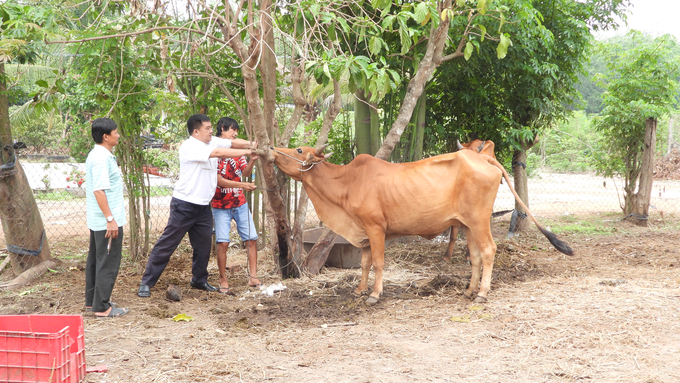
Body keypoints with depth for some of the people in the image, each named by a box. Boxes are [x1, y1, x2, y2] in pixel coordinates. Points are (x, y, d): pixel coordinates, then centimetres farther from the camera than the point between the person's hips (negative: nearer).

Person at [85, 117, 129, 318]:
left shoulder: (95, 155, 13)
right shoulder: (102, 158, -19)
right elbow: (99, 190, -25)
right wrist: (110, 219, -25)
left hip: (97, 221, 11)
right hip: (107, 222, -11)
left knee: (95, 260, 16)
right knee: (108, 263, -5)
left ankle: (92, 301, 26)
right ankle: (102, 307, -1)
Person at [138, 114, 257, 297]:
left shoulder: (212, 142, 8)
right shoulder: (189, 147, -17)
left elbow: (232, 143, 3)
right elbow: (219, 153, -24)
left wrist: (251, 144, -17)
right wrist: (247, 152, -20)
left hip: (204, 206, 8)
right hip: (185, 205, -8)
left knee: (203, 246, 14)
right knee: (167, 244, -3)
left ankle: (199, 280, 31)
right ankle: (146, 282, 3)